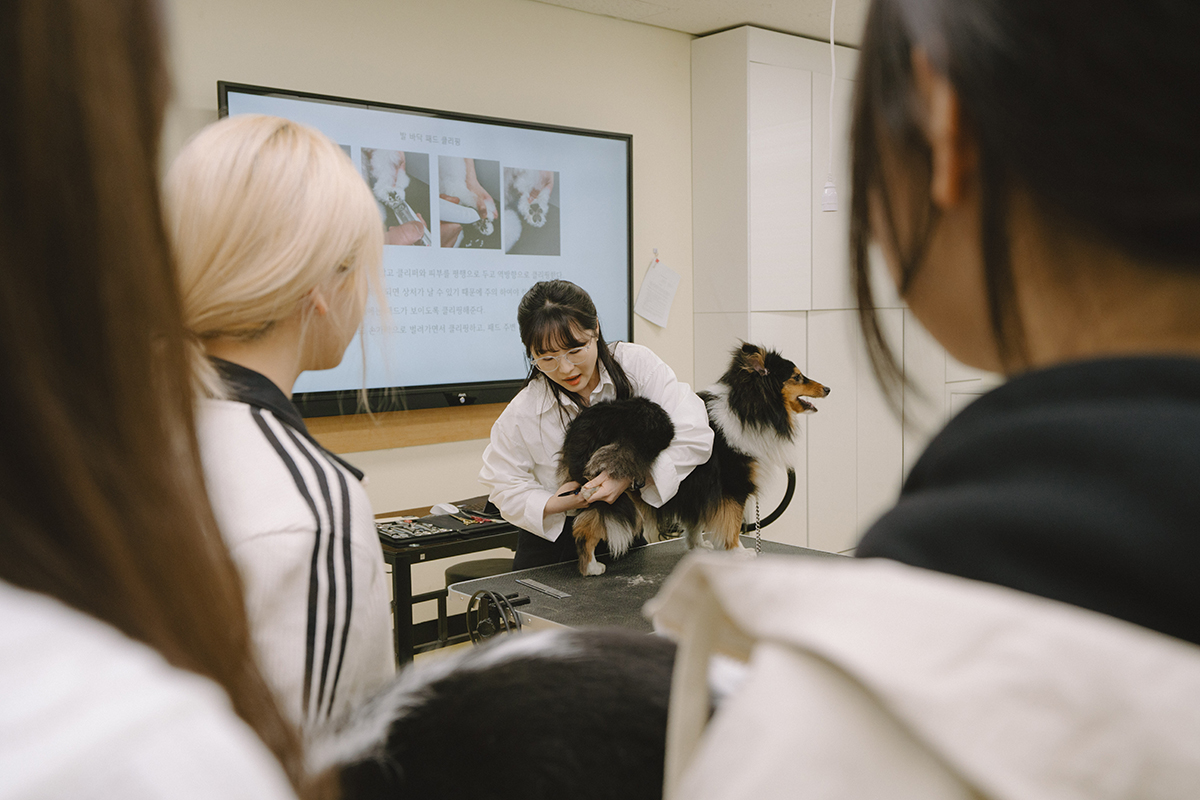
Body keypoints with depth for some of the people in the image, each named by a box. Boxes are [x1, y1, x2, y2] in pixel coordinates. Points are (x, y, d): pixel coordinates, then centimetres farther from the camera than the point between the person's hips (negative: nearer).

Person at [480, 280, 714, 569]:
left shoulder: (637, 364, -13)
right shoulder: (521, 414, -13)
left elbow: (694, 436, -18)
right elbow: (504, 486, 0)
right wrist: (553, 505, -19)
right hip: (553, 545, -1)